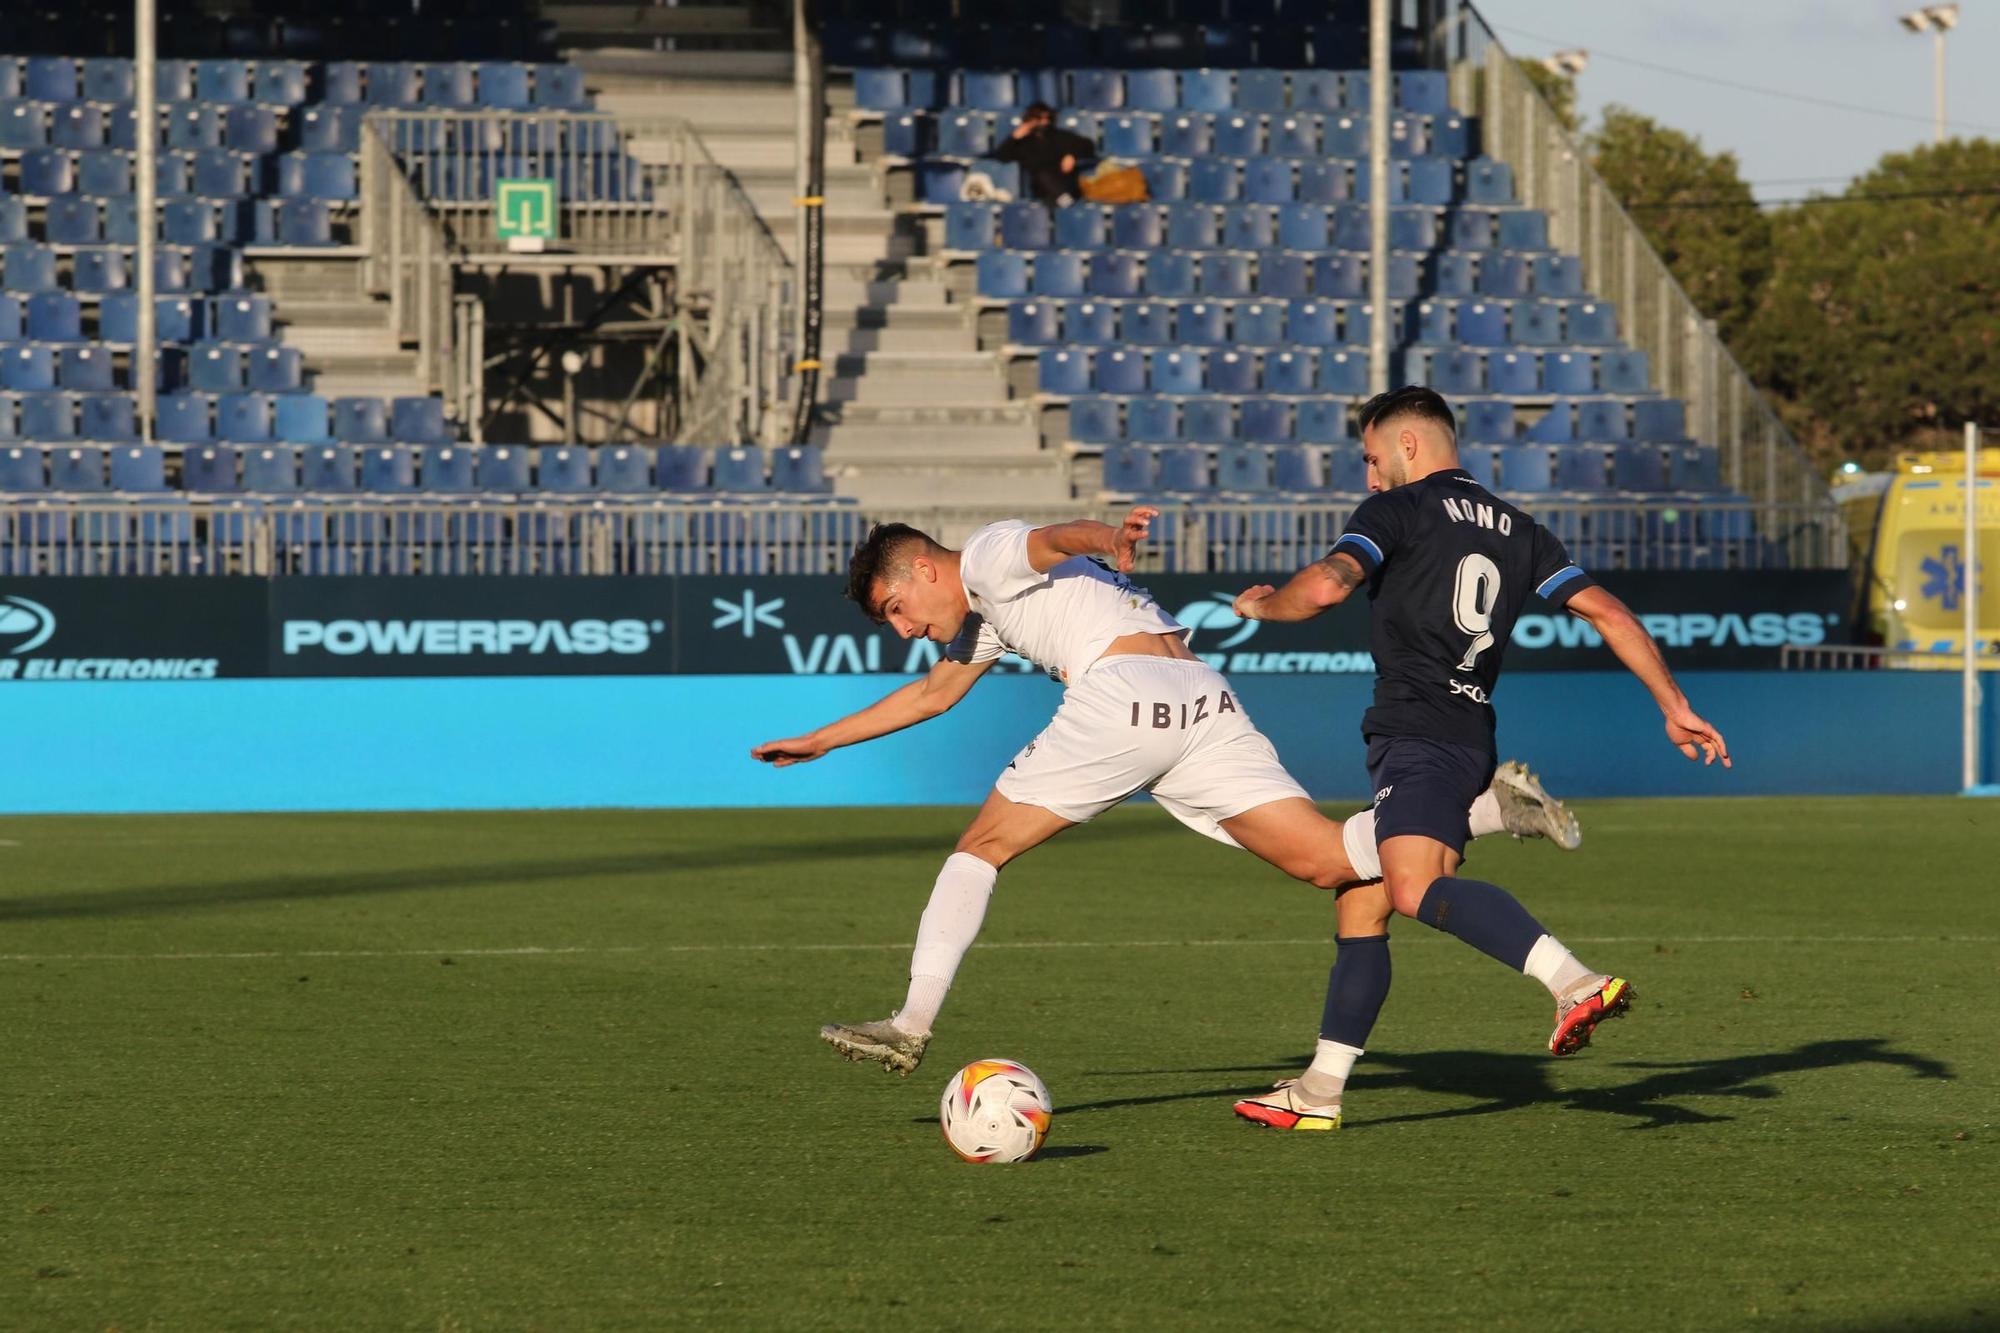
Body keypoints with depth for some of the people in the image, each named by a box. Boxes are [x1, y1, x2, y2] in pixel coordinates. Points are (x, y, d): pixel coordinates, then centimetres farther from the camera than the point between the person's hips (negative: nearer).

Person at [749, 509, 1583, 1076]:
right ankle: (1491, 805, -16)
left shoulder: (991, 555, 10)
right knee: (1328, 861, -3)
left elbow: (1053, 540, -14)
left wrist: (1107, 538, -38)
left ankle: (912, 1027, -1)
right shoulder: (990, 615, 37)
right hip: (1204, 699, 9)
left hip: (1123, 687, -9)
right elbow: (934, 693, 51)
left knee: (982, 849, 4)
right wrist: (821, 741, 57)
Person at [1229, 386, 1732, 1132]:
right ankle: (1320, 1092, 20)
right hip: (1472, 740, 9)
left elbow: (1325, 587, -15)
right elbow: (1604, 610, 13)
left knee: (1418, 889, -30)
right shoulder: (1517, 531, 21)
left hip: (1416, 734, -9)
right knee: (1361, 908, 16)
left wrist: (1260, 605, 7)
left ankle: (1575, 983, -49)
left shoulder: (1398, 510, 1)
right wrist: (1674, 706, 11)